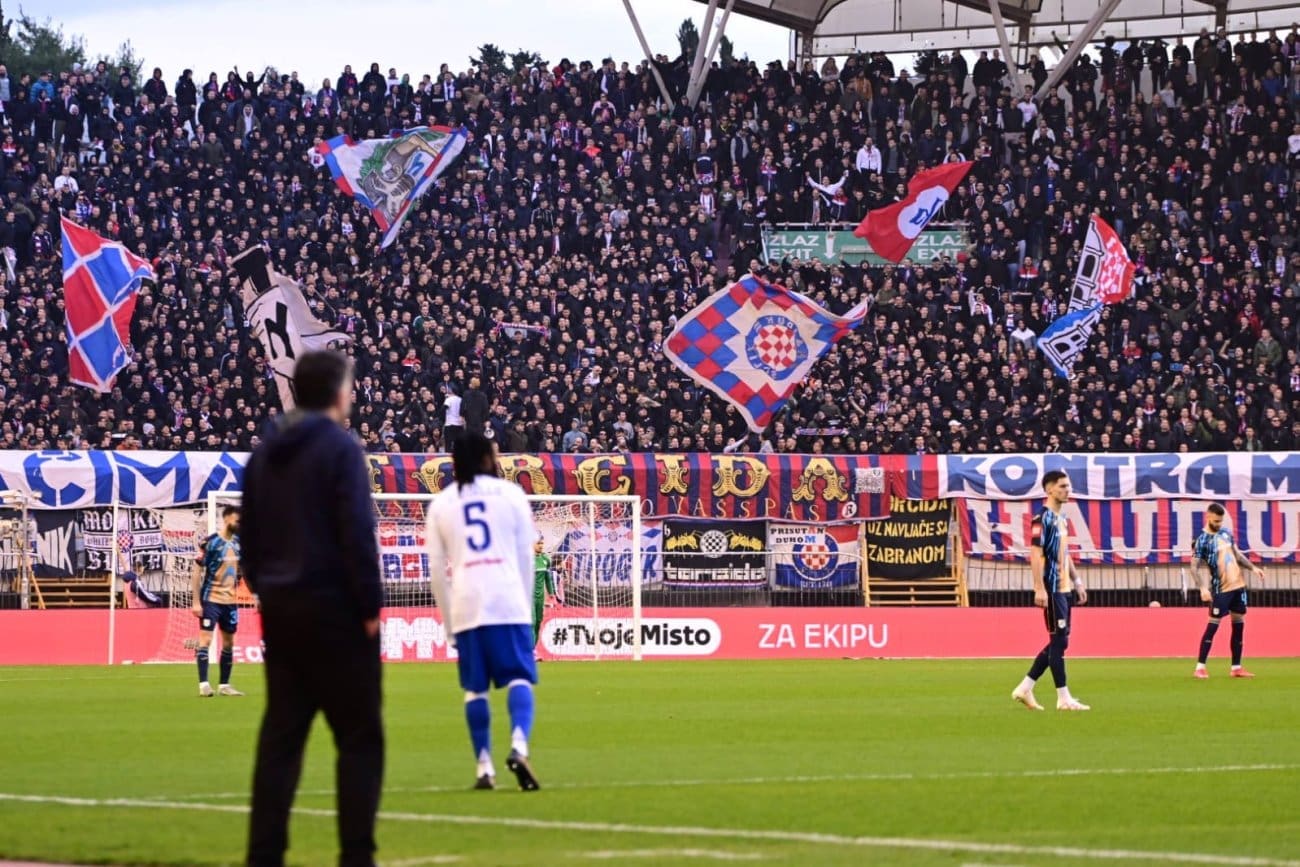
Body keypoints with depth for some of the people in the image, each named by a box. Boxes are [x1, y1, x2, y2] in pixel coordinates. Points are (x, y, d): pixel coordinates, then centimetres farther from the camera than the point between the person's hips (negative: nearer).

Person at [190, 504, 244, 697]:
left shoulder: (238, 542, 7)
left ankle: (224, 685, 16)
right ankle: (203, 684, -11)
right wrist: (196, 602, -13)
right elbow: (197, 572, -9)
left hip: (230, 600, 6)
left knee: (228, 643, 9)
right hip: (211, 599, -6)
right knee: (205, 639, -9)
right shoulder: (210, 543, -11)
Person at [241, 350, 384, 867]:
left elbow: (249, 535, 15)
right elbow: (358, 535, -15)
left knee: (280, 735, 7)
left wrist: (265, 590, 18)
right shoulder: (340, 448, -9)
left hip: (279, 610, 7)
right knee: (359, 735, -2)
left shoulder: (266, 454, 13)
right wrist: (371, 606, -11)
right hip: (334, 610, -7)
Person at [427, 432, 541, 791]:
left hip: (465, 605, 2)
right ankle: (519, 746, -27)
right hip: (508, 600, -2)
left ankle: (484, 766, 7)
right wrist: (526, 604, 14)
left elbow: (437, 569, 11)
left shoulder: (441, 504, 12)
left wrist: (448, 619, 17)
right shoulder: (510, 494, 7)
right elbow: (526, 556, 6)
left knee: (475, 688, 8)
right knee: (519, 678, -4)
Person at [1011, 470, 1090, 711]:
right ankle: (1063, 698, -2)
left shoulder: (1061, 519, 16)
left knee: (1058, 643, 10)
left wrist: (1077, 581, 20)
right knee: (1059, 641, -6)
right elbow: (1035, 555, -18)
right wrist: (1040, 589, -23)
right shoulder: (1043, 519, -12)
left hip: (1063, 589, 9)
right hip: (1051, 590, -9)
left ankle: (1025, 689, 16)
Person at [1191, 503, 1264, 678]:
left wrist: (1252, 568, 13)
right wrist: (1203, 588, -28)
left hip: (1238, 585, 7)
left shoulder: (1226, 532, 8)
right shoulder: (1202, 540, -12)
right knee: (1213, 625, -8)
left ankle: (1236, 668, 14)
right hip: (1220, 589, -7)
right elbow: (1194, 567, -16)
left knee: (1239, 624, 8)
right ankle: (1200, 667, -3)